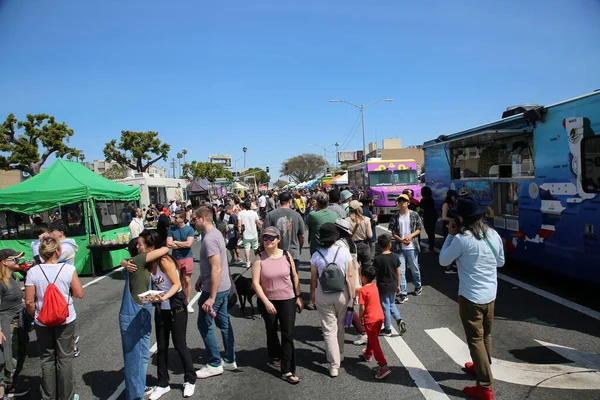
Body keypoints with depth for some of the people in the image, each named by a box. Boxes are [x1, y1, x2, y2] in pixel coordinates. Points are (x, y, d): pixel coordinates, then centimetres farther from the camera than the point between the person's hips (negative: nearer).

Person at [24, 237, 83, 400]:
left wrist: (35, 316, 9)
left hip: (42, 322, 1)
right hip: (66, 320, -1)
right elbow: (79, 294, -9)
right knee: (65, 358, 13)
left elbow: (29, 302, -8)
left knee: (47, 359, 17)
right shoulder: (69, 269, -15)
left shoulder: (33, 272, -11)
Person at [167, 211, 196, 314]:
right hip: (175, 258, 2)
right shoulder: (172, 229, 0)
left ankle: (187, 302, 11)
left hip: (187, 258, -2)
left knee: (187, 281, 0)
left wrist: (176, 242, -7)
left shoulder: (189, 229, -6)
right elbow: (169, 244, -9)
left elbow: (189, 243, -16)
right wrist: (183, 244, -10)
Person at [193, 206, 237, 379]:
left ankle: (214, 364, 15)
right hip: (224, 286, 9)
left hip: (214, 289, -9)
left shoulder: (209, 239, -23)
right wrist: (201, 278, 24)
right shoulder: (215, 233, 7)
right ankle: (229, 360, 27)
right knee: (223, 322, 16)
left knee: (204, 324, 4)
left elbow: (217, 269, -28)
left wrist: (211, 298, -26)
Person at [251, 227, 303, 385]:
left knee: (288, 334, -3)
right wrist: (266, 302, -18)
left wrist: (298, 297, 4)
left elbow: (295, 277, 3)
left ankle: (287, 371, 5)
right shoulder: (259, 258, -12)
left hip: (287, 300, 0)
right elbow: (255, 283, -13)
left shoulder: (286, 255, -7)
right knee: (271, 331, 20)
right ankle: (275, 357, 46)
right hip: (267, 301, 0)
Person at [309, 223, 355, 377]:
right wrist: (352, 295, 3)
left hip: (323, 295, -1)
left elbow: (313, 279, -6)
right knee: (340, 326, 22)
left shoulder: (316, 256, -12)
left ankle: (334, 366, 8)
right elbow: (350, 275, -7)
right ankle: (339, 355, 40)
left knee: (329, 330, 6)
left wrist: (312, 295, 9)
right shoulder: (344, 252, -10)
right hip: (342, 294, 2)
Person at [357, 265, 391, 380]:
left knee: (374, 342, -4)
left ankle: (384, 366, -10)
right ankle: (368, 354, 49)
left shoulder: (362, 290, -18)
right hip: (380, 316, 8)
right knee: (373, 338, 27)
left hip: (370, 319, -8)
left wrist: (360, 319, -4)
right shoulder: (374, 286, 4)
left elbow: (362, 307, -17)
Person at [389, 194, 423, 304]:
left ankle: (418, 287, 38)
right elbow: (393, 232, 3)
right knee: (400, 270, -2)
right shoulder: (395, 217, 1)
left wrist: (411, 236, -13)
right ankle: (403, 294, 5)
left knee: (414, 269, 13)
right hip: (400, 248, 1)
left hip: (412, 247, -1)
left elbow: (420, 228, 3)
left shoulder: (414, 215, -1)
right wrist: (401, 240, -12)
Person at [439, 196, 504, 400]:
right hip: (490, 294, 7)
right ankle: (482, 367, 45)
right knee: (486, 336, 24)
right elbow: (500, 262, 13)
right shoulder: (494, 235, -1)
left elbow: (443, 260, -8)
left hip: (470, 296, -7)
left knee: (476, 340, 3)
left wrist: (450, 235, -3)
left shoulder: (462, 239, -22)